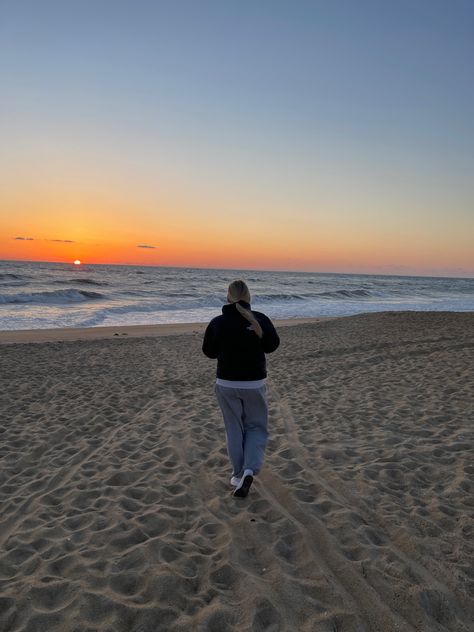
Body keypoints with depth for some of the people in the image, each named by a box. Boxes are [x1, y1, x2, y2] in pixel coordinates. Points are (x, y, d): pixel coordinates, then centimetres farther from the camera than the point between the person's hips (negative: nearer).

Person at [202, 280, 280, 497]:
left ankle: (239, 474, 23)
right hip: (254, 383, -1)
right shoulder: (260, 320, -11)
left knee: (234, 430, 16)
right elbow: (272, 345, 3)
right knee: (256, 427, 15)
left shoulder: (217, 323, -9)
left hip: (227, 384, 1)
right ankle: (250, 470, -3)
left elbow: (209, 351, 3)